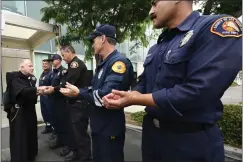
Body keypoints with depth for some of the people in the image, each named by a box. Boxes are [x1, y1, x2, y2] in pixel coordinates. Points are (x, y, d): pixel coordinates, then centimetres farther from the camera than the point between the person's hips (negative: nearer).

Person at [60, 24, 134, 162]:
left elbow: (106, 96, -31)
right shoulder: (103, 64, 11)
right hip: (98, 126, 9)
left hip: (110, 129, -9)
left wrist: (79, 92, -17)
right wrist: (76, 91, 0)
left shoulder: (119, 62, -22)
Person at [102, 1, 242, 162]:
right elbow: (144, 84, 11)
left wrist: (134, 99, -18)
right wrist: (123, 96, -10)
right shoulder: (157, 48, 11)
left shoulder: (218, 27, -14)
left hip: (191, 141, -6)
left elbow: (198, 93, -26)